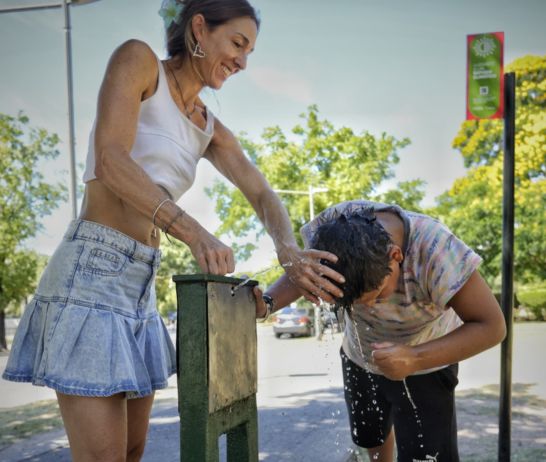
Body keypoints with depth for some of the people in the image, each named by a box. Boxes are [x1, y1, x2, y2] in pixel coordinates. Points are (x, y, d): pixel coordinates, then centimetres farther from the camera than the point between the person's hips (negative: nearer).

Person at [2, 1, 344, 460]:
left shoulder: (210, 129, 16)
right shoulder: (137, 59, -5)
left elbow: (262, 195, 6)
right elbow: (110, 161, -20)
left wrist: (291, 255, -16)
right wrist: (195, 233, -32)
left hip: (140, 284, 9)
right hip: (91, 271, -8)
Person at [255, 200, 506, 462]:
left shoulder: (436, 252, -40)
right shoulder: (330, 227, -30)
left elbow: (492, 327, -33)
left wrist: (415, 359, -45)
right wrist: (266, 303, -31)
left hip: (426, 358, -4)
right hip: (359, 357, 4)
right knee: (369, 437, 26)